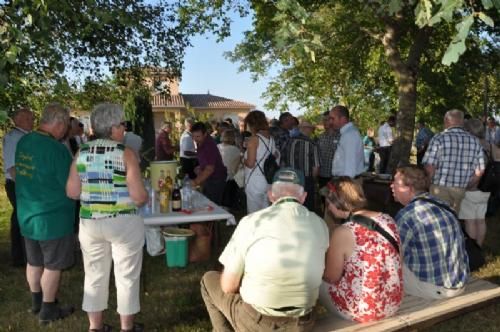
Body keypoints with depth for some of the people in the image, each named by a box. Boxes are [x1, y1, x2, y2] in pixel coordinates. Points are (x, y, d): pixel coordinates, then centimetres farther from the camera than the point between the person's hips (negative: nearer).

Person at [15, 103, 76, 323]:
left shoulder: (23, 142, -1)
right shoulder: (57, 149, -24)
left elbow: (19, 174, 12)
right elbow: (70, 187, -18)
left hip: (26, 215, 7)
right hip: (52, 218, -7)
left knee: (34, 262, 21)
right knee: (52, 265, 8)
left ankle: (36, 302, 37)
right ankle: (48, 311, 21)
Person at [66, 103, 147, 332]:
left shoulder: (82, 153, 1)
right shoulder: (125, 153, -12)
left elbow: (72, 192, 2)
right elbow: (139, 196, -16)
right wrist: (144, 198, 6)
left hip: (89, 223, 4)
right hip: (123, 223, -4)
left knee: (95, 276, 17)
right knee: (126, 277, 11)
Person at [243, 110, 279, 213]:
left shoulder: (253, 139, -12)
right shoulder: (271, 139, 7)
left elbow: (250, 164, -17)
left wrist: (243, 159, 3)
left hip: (255, 183, -7)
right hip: (268, 182, 7)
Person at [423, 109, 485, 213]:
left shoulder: (439, 138, -10)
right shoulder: (475, 141, 4)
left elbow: (430, 167, -15)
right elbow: (480, 170, 4)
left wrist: (429, 184, 3)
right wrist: (467, 186, 17)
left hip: (440, 189, -4)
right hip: (460, 190, 4)